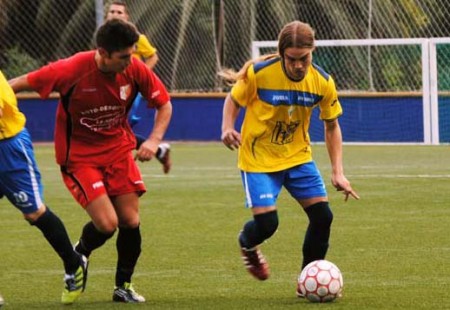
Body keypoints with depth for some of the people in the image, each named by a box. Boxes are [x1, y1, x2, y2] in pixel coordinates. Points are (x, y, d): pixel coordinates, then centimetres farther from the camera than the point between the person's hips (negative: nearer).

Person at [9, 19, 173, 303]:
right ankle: (79, 256, 20)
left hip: (119, 150, 4)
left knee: (131, 221, -2)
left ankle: (124, 287, 20)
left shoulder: (136, 70, -13)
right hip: (79, 155, -4)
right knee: (107, 224, -15)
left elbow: (164, 104, 2)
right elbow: (19, 84, -15)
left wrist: (154, 140, -13)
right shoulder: (72, 70, -25)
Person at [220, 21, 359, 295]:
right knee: (267, 223, -14)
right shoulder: (258, 73, -21)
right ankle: (247, 244, 26)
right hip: (259, 158, -3)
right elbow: (233, 100, -3)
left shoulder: (322, 82, -11)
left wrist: (338, 172, -4)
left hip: (298, 156, 4)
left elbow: (332, 126, 3)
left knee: (322, 216, -7)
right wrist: (228, 128, -24)